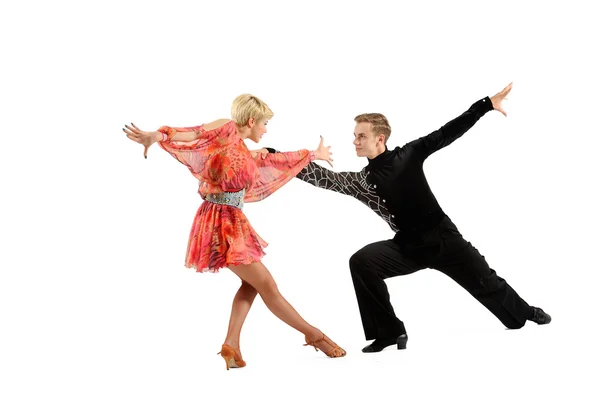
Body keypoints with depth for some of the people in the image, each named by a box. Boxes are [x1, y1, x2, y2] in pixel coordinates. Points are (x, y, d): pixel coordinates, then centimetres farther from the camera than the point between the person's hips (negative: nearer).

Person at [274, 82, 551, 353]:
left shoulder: (408, 154, -8)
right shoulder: (360, 180, -6)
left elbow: (447, 133, -6)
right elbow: (322, 177, -14)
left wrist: (487, 104, -8)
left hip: (443, 237, -1)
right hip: (409, 246, 1)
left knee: (485, 282, 11)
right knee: (361, 261, -23)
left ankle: (523, 313, 44)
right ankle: (390, 332, -12)